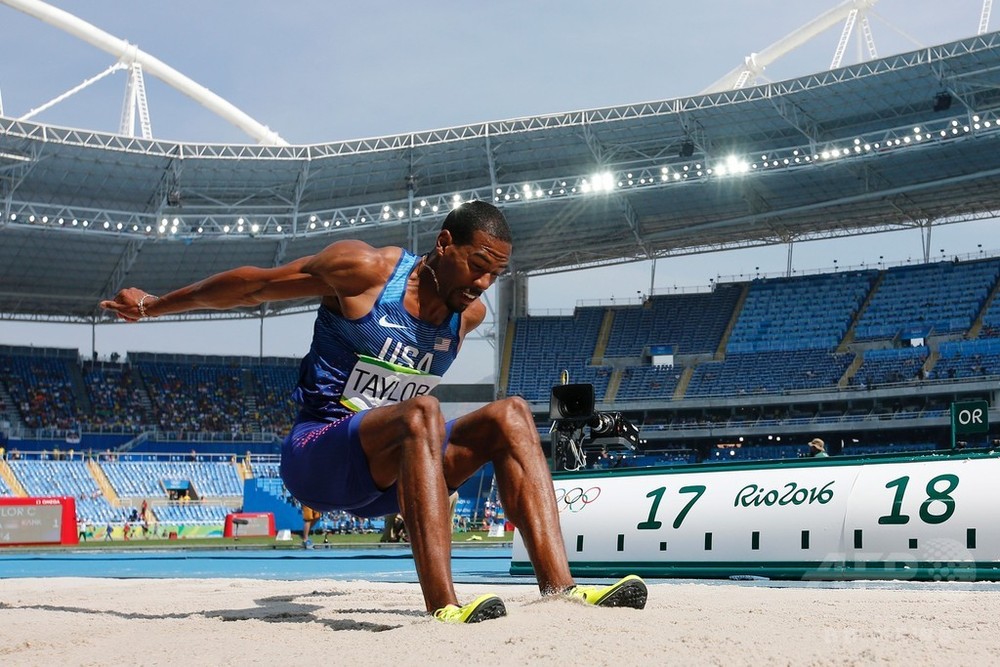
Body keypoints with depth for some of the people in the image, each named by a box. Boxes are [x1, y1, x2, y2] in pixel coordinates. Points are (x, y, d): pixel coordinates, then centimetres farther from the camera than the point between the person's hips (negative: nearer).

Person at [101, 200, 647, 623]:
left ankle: (559, 589, -26)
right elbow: (253, 285, -2)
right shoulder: (364, 270, -12)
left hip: (387, 474, 6)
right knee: (421, 413, -36)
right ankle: (444, 609, -49)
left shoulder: (470, 313, 6)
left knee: (510, 415, -13)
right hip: (316, 457, -6)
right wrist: (152, 306, 8)